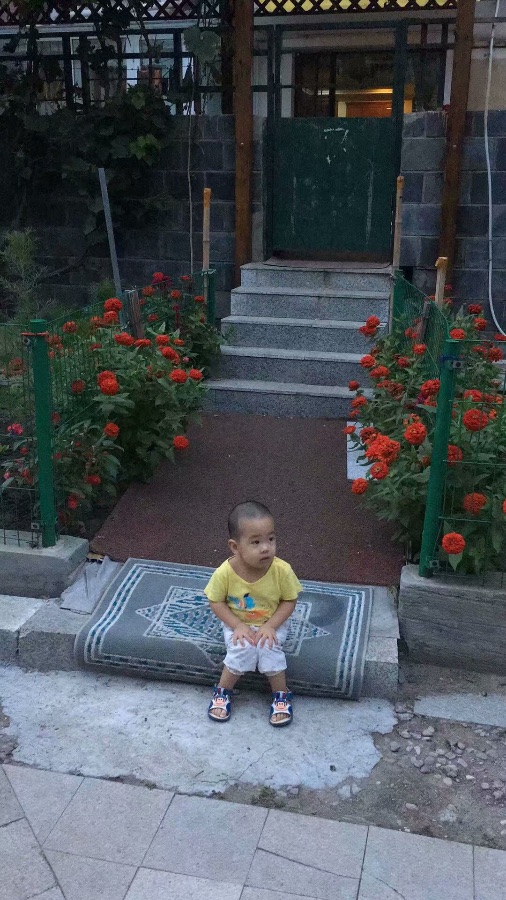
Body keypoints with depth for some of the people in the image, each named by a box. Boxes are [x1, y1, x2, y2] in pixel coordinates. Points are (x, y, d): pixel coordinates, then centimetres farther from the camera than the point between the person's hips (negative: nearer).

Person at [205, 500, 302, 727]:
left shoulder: (282, 570, -25)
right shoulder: (225, 573, -25)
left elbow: (289, 601, -11)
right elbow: (216, 602, -11)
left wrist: (270, 626, -22)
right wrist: (237, 626, -21)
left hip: (272, 623, 0)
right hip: (237, 624, 0)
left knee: (269, 648, -25)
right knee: (242, 649, -25)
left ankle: (281, 695, 0)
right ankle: (223, 691, 1)